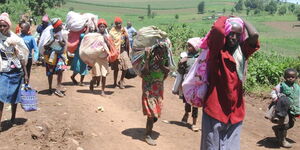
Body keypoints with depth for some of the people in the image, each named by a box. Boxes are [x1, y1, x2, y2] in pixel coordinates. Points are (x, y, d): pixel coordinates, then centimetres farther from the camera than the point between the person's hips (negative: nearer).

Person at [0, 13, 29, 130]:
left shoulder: (15, 39, -4)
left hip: (16, 71, 1)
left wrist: (25, 74, 0)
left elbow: (21, 57, 1)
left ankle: (13, 117, 29)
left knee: (14, 96, 11)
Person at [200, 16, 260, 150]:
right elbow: (217, 29, -25)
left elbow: (254, 35, -12)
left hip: (235, 109, 4)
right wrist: (224, 19, -4)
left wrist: (242, 21, 2)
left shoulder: (241, 51, 6)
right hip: (215, 107, -4)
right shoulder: (217, 51, -7)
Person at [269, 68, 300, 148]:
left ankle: (276, 128, 37)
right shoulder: (281, 85, -9)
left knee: (291, 124, 14)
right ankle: (282, 141, 13)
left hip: (293, 109, 6)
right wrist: (276, 99, -21)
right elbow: (273, 92, -3)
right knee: (285, 124, -4)